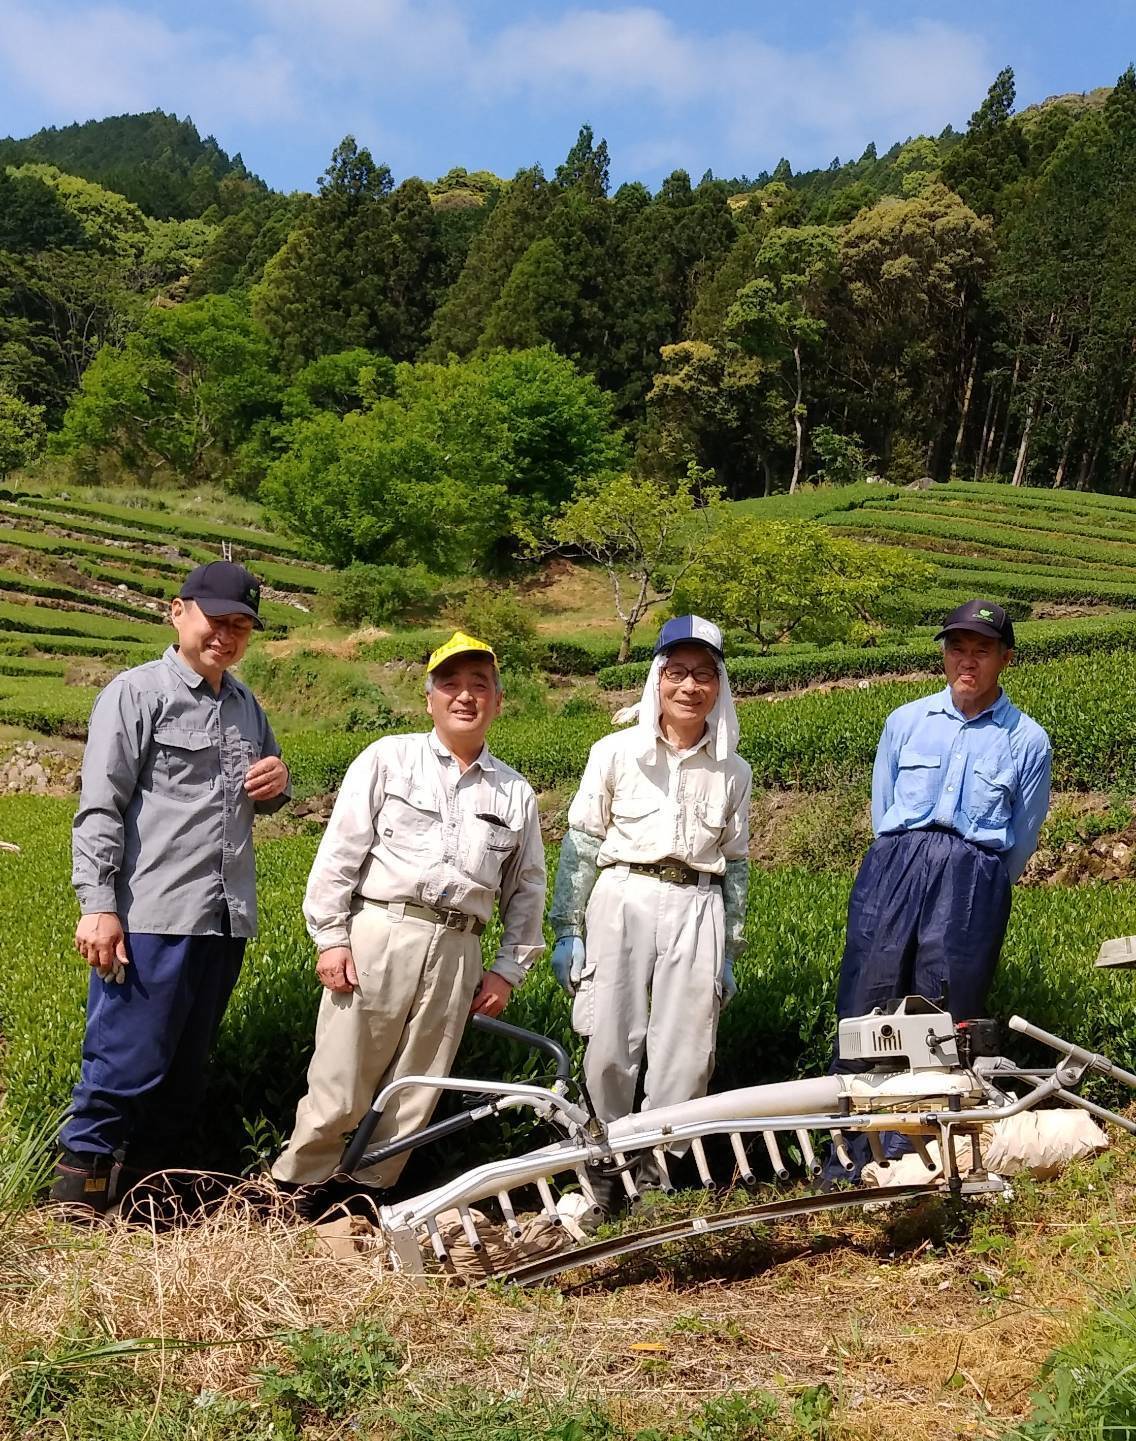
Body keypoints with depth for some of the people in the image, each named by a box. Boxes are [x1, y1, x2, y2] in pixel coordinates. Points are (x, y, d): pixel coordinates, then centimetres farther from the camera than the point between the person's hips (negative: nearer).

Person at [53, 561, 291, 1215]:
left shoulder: (246, 705, 18)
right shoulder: (138, 693, -3)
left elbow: (259, 800, 30)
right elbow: (101, 807, -8)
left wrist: (279, 781, 5)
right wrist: (98, 907, -15)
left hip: (226, 917, 7)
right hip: (150, 919, -7)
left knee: (186, 1069, 13)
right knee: (127, 1062, -6)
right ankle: (77, 1201, 10)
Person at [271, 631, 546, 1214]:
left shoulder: (516, 792, 14)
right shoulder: (388, 758, 5)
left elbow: (527, 889, 18)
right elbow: (340, 850, 1)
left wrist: (508, 969, 11)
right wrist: (330, 937, -6)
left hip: (456, 952, 3)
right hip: (377, 934, -3)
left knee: (414, 1094, 7)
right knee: (341, 1084, 0)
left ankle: (367, 1190, 23)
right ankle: (298, 1186, 20)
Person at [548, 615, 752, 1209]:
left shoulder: (732, 771, 8)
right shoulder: (615, 752, 1)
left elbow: (736, 864, 13)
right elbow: (580, 845, 3)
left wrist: (730, 953, 13)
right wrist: (567, 931, 0)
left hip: (696, 911, 2)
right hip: (621, 901, -2)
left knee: (685, 1055, 1)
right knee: (610, 1047, -1)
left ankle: (653, 1169, 17)